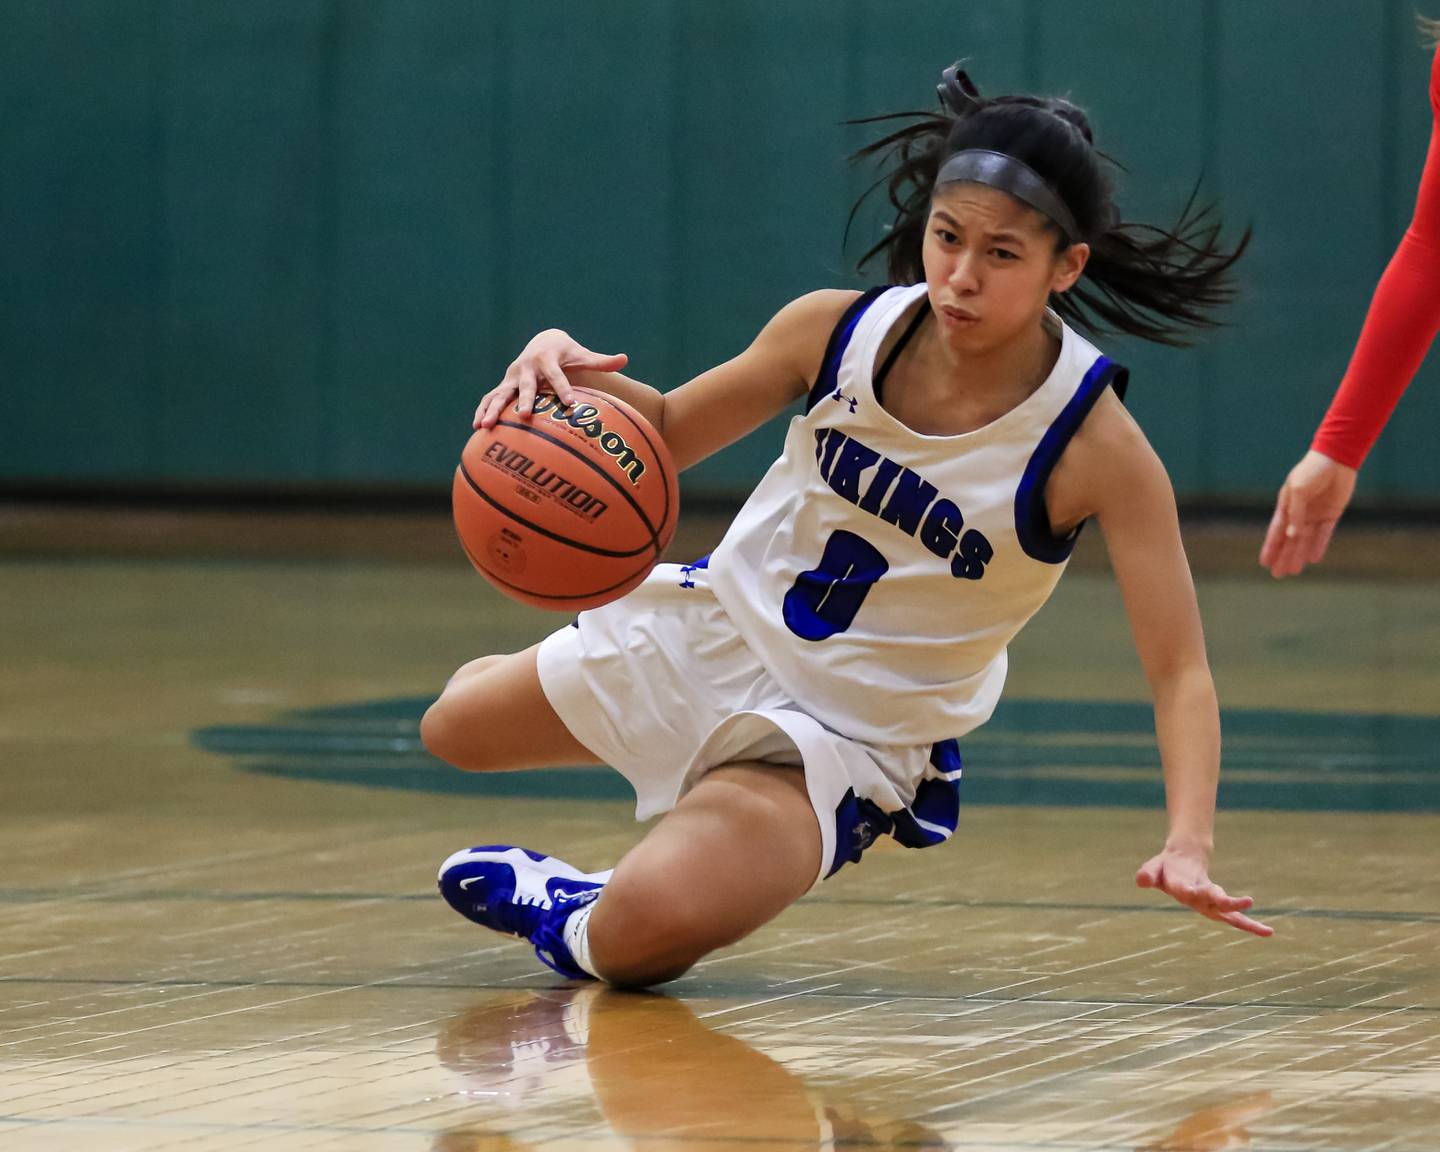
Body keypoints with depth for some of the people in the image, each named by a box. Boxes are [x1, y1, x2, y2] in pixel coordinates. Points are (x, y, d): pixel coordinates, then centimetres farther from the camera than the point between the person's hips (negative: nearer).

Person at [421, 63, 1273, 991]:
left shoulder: (1096, 447, -27)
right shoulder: (843, 330, -17)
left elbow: (1179, 669, -27)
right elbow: (665, 435, -1)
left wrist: (1189, 844, -44)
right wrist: (573, 372, -23)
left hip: (850, 735, -5)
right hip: (717, 629, 5)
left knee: (643, 932, -30)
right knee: (458, 729, 25)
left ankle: (576, 926, 6)